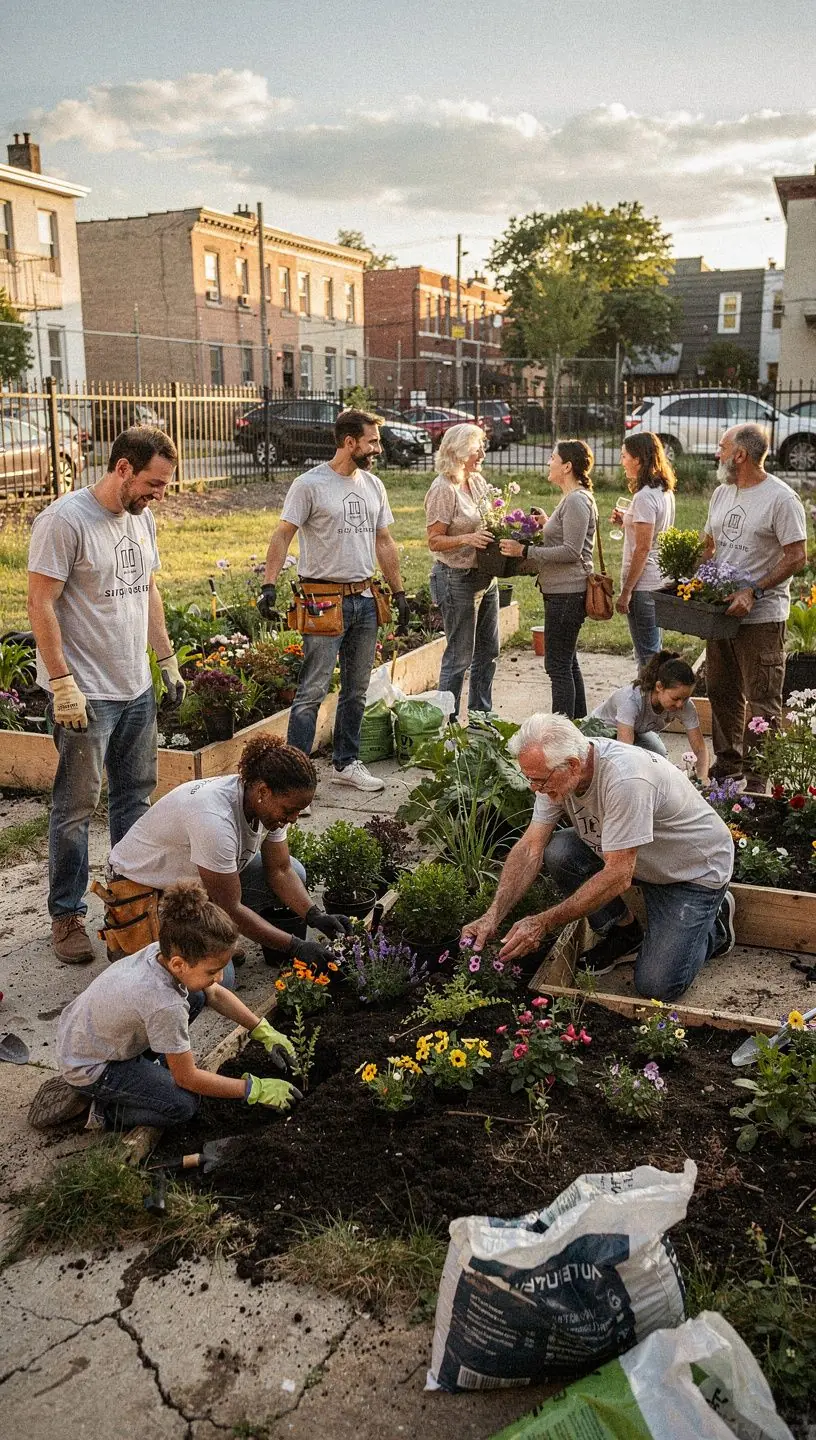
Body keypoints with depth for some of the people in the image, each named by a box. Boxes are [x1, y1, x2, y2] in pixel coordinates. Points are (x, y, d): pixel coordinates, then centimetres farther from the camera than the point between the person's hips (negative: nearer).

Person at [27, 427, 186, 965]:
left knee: (135, 794, 17)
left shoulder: (143, 519, 8)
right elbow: (41, 604, -17)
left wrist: (168, 659, 18)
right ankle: (67, 915, 16)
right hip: (85, 694, -8)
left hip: (138, 688, 8)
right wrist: (62, 684, -19)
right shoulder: (65, 520, -16)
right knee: (77, 807, 2)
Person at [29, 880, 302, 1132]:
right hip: (87, 1068, -8)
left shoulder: (164, 951, -17)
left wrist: (264, 1031, -3)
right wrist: (253, 1089, -16)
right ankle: (102, 1108, -1)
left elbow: (215, 994, 3)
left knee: (195, 996, 0)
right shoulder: (165, 1005, -38)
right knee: (184, 1106, -17)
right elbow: (187, 1078, -23)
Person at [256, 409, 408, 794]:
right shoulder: (310, 484, -9)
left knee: (356, 691, 14)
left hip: (364, 600, 7)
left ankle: (347, 763, 26)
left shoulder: (373, 486, 12)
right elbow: (283, 534, -11)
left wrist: (399, 592, 16)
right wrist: (269, 585, -22)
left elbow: (384, 542, 17)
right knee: (312, 691, -7)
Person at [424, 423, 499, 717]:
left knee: (488, 651, 14)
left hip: (485, 576, 9)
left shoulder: (477, 482, 9)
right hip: (457, 579, -9)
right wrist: (467, 539, -31)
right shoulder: (443, 489, -15)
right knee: (459, 656, -3)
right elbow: (435, 541, -16)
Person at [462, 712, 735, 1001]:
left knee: (657, 985, -15)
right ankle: (623, 933, 5)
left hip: (695, 868, -7)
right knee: (557, 852, -19)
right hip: (640, 858, 7)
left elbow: (618, 877, -35)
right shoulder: (556, 770, -15)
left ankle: (716, 921, 14)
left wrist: (544, 922, -32)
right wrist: (493, 916, -23)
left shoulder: (624, 780, -38)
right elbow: (530, 848, -13)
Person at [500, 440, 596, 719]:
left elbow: (571, 551, -21)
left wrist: (525, 551, -19)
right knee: (567, 663, 17)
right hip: (564, 591, 11)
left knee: (558, 665, -6)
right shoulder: (571, 499, 16)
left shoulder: (577, 500, -15)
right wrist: (546, 525, 10)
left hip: (567, 594, -11)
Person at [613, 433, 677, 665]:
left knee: (647, 656, -2)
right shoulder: (665, 491, 10)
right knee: (654, 651, 16)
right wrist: (626, 522, 9)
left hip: (643, 584, -10)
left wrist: (626, 591, -17)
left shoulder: (644, 497, -17)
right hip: (660, 581, 10)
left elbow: (643, 548, -20)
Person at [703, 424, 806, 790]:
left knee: (762, 702, -3)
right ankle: (726, 769, 29)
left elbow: (797, 557, -15)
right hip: (720, 609, 8)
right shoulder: (722, 493, 12)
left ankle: (759, 780, 3)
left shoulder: (780, 498, -12)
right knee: (722, 694, 16)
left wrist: (753, 593, -21)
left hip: (761, 616, -8)